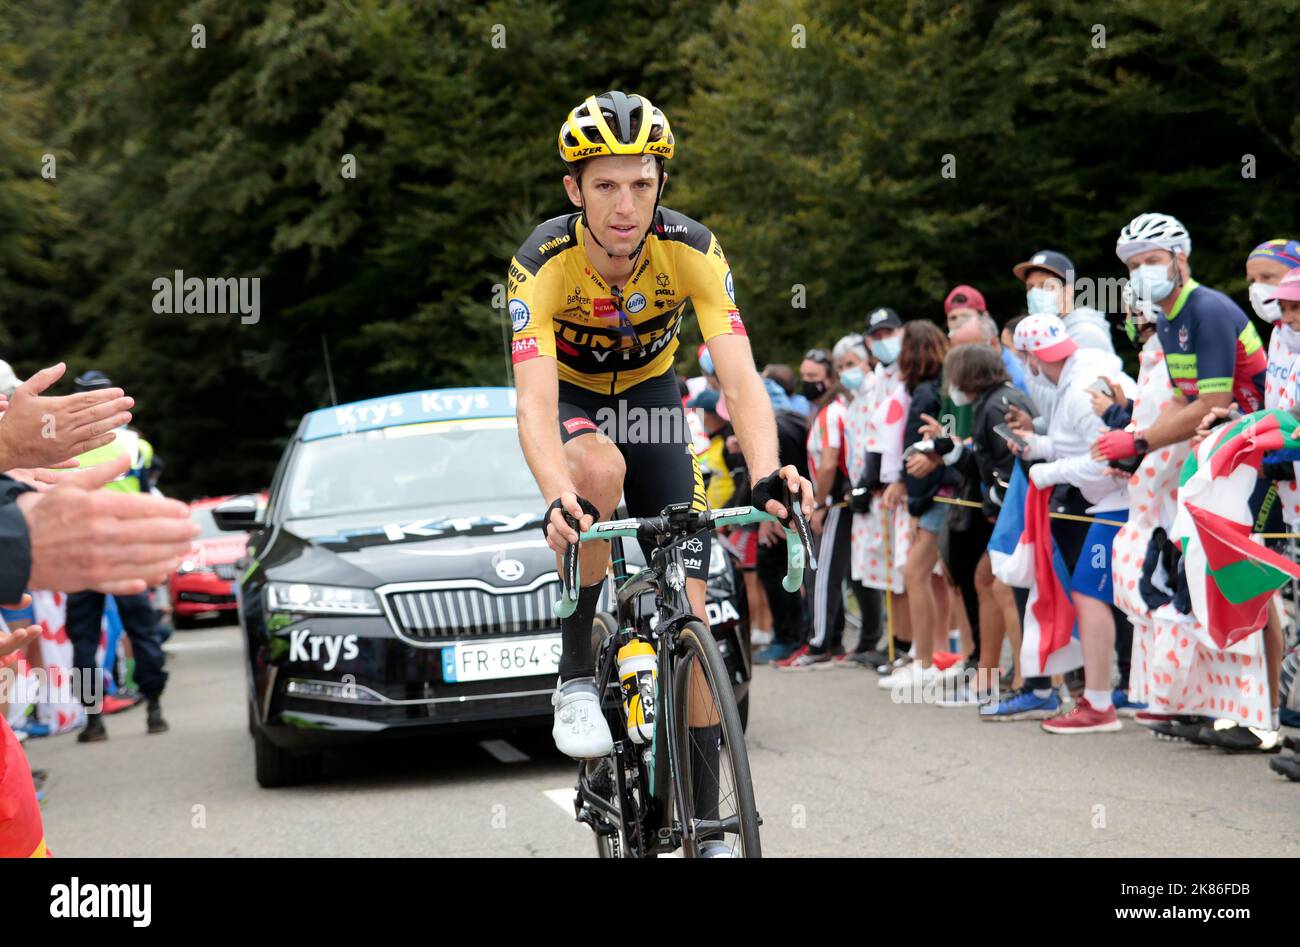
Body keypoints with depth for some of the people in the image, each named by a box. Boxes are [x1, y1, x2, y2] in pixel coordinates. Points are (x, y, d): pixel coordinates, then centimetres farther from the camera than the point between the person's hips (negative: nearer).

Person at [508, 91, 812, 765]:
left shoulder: (692, 250, -28)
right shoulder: (543, 263, -32)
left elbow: (739, 377, -36)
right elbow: (534, 404, -42)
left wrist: (767, 475, -55)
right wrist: (559, 500, -61)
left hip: (649, 393, 2)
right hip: (569, 395, -2)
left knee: (688, 613, -9)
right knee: (601, 468, -40)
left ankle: (701, 813, 3)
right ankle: (577, 676, -23)